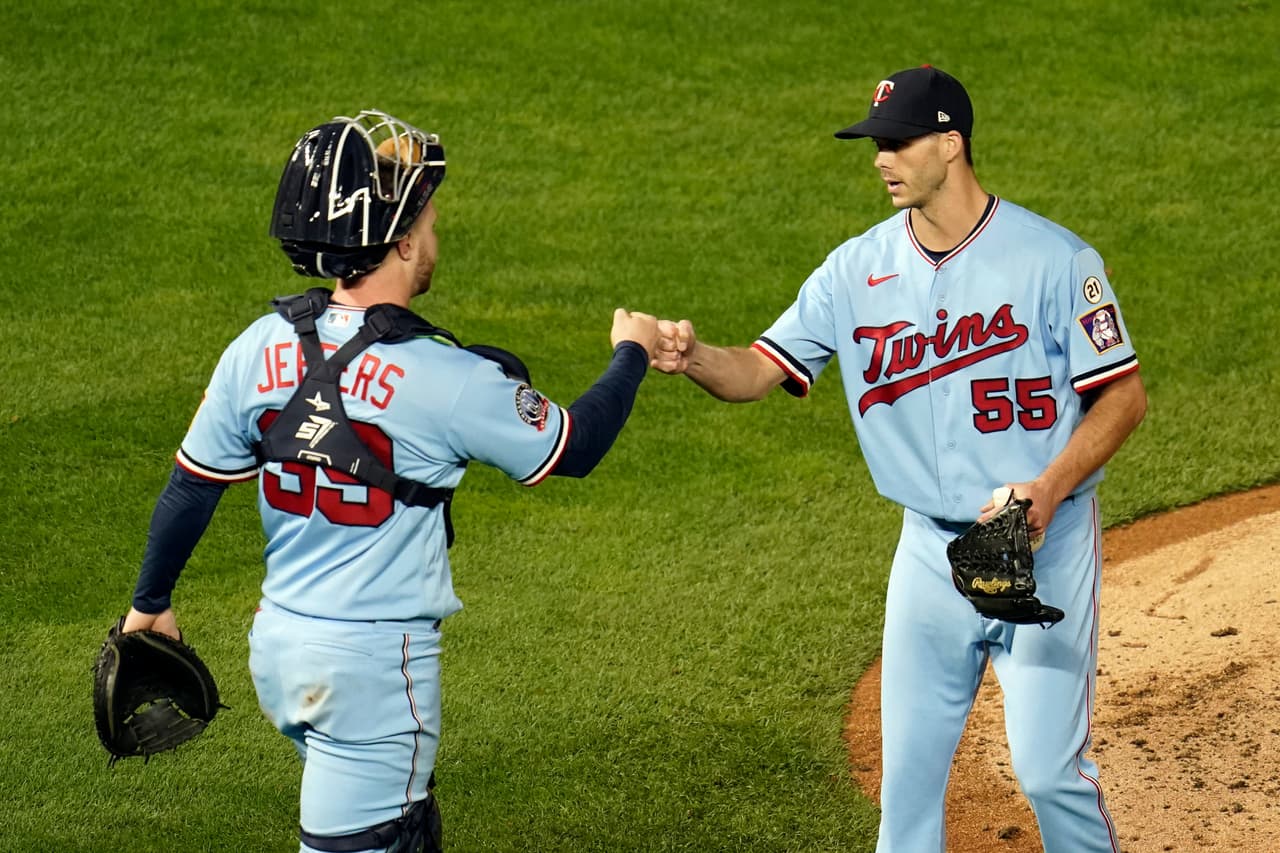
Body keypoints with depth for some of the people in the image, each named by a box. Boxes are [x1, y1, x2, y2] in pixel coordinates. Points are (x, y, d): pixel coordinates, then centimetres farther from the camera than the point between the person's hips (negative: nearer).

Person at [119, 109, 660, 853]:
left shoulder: (259, 350, -2)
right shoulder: (444, 378, -18)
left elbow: (191, 491, 7)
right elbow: (576, 446, -5)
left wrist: (151, 602, 23)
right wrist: (632, 354, 14)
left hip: (277, 645, 7)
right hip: (376, 666, -7)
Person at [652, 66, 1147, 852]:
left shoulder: (1051, 257, -10)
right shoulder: (860, 269, 1)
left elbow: (1125, 394, -7)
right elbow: (760, 370, -2)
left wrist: (1050, 487, -21)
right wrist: (695, 357, -25)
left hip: (1046, 547, -4)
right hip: (932, 546, 4)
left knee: (1049, 767, -7)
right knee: (909, 762, 7)